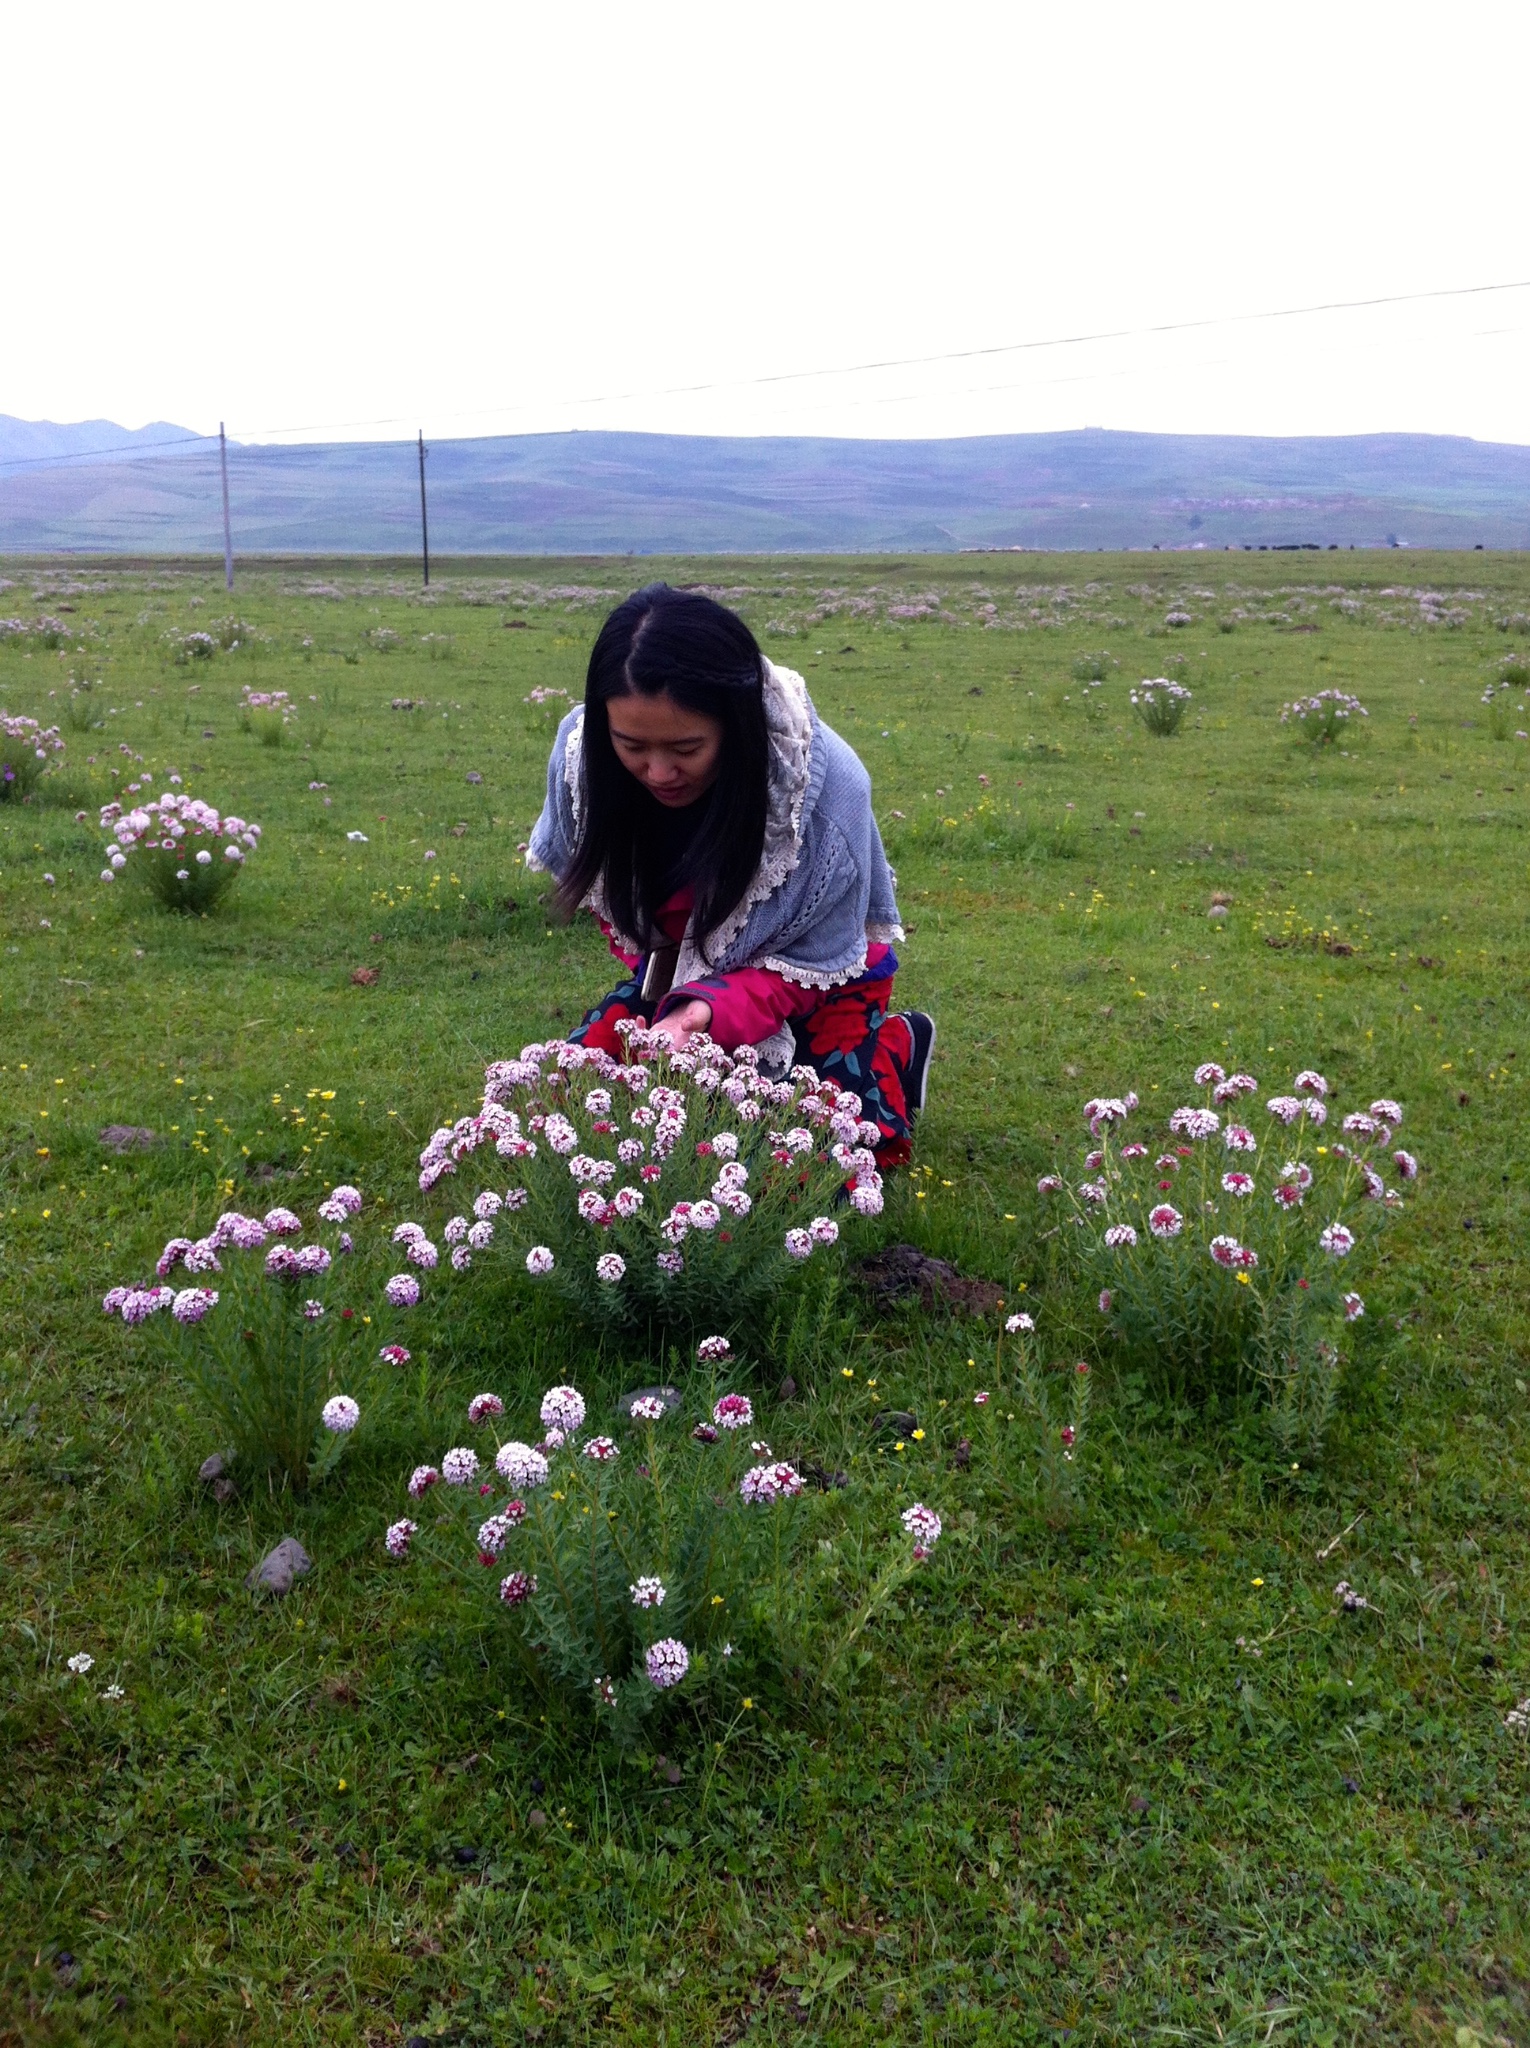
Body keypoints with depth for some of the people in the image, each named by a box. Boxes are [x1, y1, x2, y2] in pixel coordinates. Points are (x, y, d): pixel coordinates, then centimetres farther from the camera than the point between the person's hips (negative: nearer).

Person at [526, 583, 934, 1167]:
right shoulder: (582, 750, -25)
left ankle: (895, 1045, 13)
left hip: (817, 977, -4)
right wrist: (654, 961, -11)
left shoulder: (826, 785, -36)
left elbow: (807, 966, -24)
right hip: (675, 970, 4)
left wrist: (709, 1010, -42)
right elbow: (593, 874, 0)